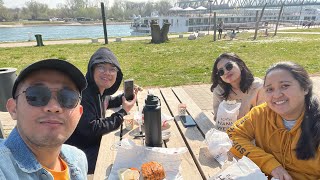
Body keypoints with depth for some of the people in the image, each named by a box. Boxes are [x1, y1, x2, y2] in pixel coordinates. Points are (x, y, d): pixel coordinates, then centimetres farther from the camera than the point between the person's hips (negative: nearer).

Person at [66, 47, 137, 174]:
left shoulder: (100, 89, -1)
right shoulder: (83, 93, -27)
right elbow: (91, 129, -28)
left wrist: (125, 96, 3)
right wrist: (122, 112, -22)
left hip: (94, 144, 8)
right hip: (78, 154, -8)